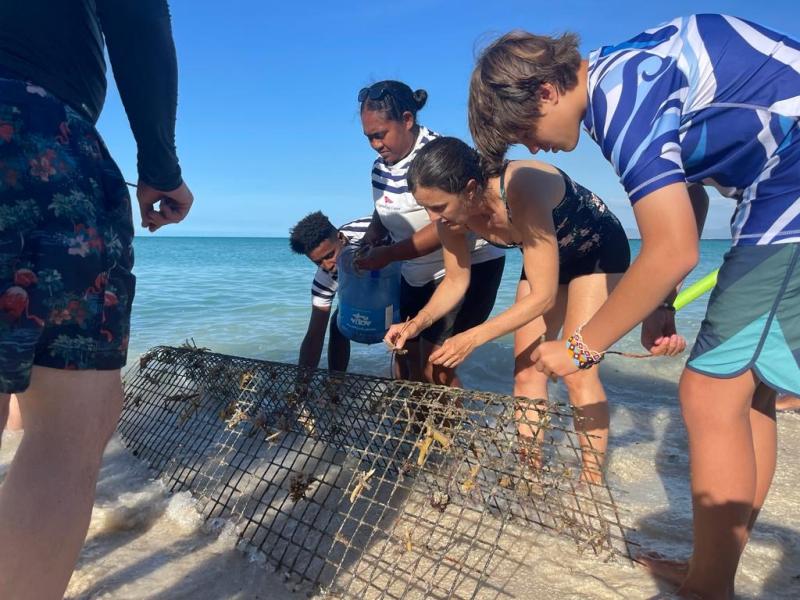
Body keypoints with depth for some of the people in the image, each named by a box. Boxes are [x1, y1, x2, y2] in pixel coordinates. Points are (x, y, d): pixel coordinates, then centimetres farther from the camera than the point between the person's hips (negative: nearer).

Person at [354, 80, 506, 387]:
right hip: (417, 276, 8)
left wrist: (388, 254, -26)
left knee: (434, 370, -11)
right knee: (405, 363, 11)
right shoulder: (380, 166, 3)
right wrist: (367, 243, -4)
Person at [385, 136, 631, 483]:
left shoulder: (522, 191, -41)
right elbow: (455, 281, -7)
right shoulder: (451, 212, -21)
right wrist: (416, 323, -22)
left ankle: (594, 483, 1)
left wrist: (474, 338, -39)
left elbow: (543, 296, -35)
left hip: (598, 249, -6)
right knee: (526, 368, 1)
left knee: (576, 370, -13)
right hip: (548, 256, 6)